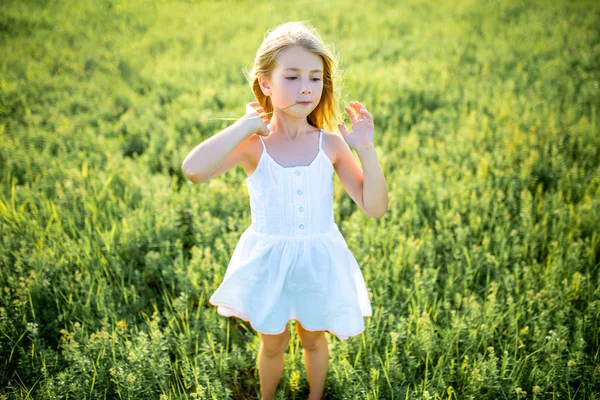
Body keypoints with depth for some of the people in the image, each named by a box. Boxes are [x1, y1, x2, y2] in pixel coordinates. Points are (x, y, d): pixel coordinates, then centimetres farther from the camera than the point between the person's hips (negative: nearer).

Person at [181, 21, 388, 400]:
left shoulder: (330, 144, -11)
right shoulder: (253, 144, -16)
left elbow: (375, 207, -11)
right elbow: (194, 170, -35)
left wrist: (366, 149, -23)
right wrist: (245, 125, -28)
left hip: (319, 259, 1)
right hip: (269, 261, -1)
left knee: (314, 339, 24)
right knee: (273, 343, 22)